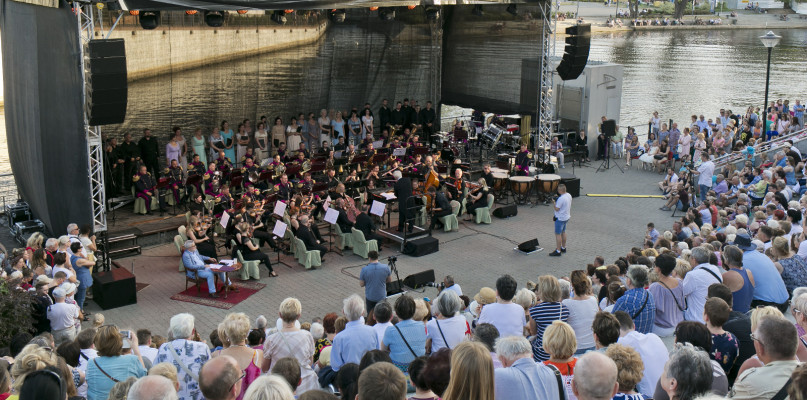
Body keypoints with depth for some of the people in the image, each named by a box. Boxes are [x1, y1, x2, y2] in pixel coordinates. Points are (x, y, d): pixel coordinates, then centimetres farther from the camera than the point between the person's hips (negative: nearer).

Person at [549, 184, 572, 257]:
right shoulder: (569, 195, 2)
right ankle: (563, 248, 33)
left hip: (560, 218, -10)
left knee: (558, 234, -4)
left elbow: (557, 209, -21)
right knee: (563, 232, 22)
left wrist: (553, 202, -9)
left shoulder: (561, 199, -27)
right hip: (566, 217, 10)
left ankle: (558, 251, -2)